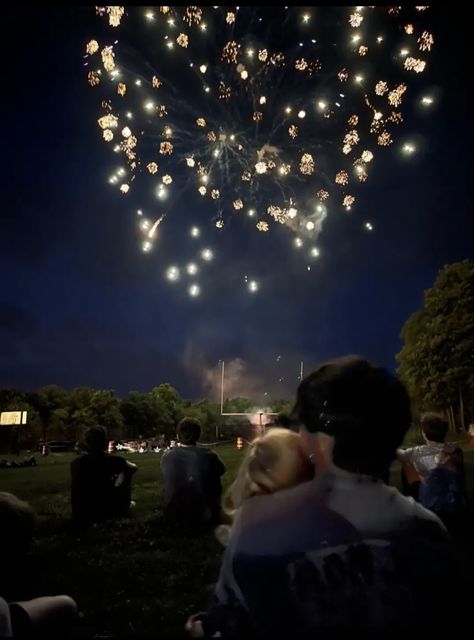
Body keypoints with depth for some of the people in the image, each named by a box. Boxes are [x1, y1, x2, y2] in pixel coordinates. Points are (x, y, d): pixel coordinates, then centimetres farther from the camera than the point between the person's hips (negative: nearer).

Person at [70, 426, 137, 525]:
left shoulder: (75, 463, -5)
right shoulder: (112, 460, -12)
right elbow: (134, 468, 6)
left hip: (80, 516, 3)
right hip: (106, 513, -3)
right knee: (125, 471, 14)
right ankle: (124, 508, 30)